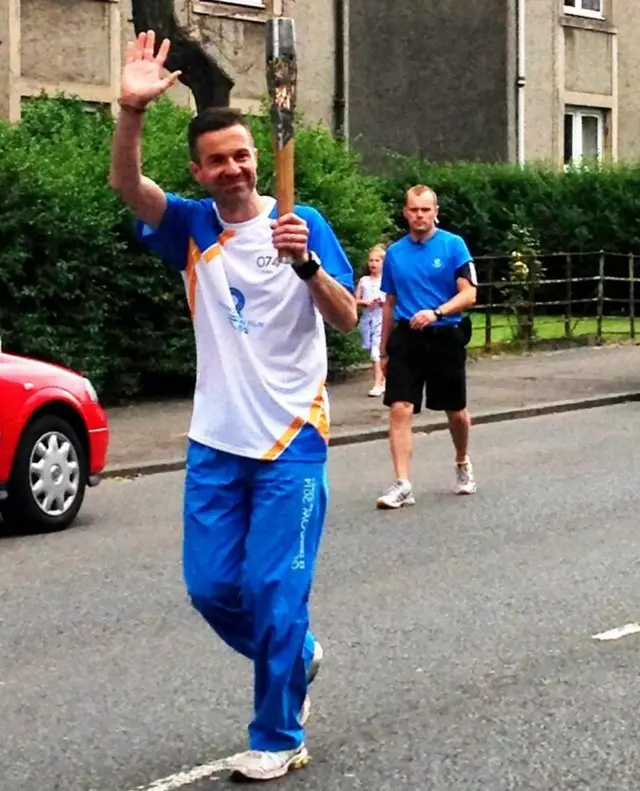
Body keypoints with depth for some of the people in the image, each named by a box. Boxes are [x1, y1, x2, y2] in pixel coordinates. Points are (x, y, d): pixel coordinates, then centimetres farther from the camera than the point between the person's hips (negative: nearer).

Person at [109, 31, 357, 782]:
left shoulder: (302, 224, -4)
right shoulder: (191, 227, 1)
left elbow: (347, 319, -11)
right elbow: (126, 184, -17)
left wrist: (304, 262, -29)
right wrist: (132, 109, -34)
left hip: (290, 440, -4)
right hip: (215, 443, 4)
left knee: (273, 592, -5)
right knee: (211, 588, 8)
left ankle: (278, 737, 9)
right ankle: (296, 657, 35)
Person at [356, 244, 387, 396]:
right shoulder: (363, 280, 9)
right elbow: (355, 300, 8)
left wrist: (383, 302, -19)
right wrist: (365, 302, -11)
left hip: (381, 318, -4)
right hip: (366, 317, 5)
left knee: (377, 351, -14)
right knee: (372, 351, 9)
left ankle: (378, 384, -14)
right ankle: (383, 379, 22)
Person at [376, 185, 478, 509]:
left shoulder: (453, 245, -4)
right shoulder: (394, 252, 6)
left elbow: (469, 294, -10)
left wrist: (436, 313, -26)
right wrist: (384, 349, 15)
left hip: (445, 337, -2)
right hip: (405, 339, 2)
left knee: (456, 411, 12)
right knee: (400, 409, -11)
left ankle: (463, 464, 39)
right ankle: (402, 484, -11)